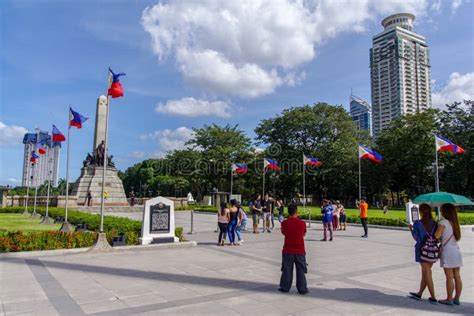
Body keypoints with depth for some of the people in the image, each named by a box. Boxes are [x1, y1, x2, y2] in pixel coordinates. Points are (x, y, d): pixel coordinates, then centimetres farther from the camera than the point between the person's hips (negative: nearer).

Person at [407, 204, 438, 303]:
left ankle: (433, 297, 6)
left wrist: (411, 229, 7)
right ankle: (419, 293, 25)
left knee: (427, 273, 4)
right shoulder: (434, 223, -1)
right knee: (425, 272, 14)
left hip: (422, 249, -4)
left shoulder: (417, 223, -11)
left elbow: (416, 238, -7)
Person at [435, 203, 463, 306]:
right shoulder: (454, 223, 11)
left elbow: (437, 235, -18)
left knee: (449, 277, -2)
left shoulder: (443, 222, -11)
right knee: (457, 277, 9)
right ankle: (457, 298, 16)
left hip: (448, 251, -7)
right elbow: (458, 237, 14)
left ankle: (449, 299, 4)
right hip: (456, 251, 7)